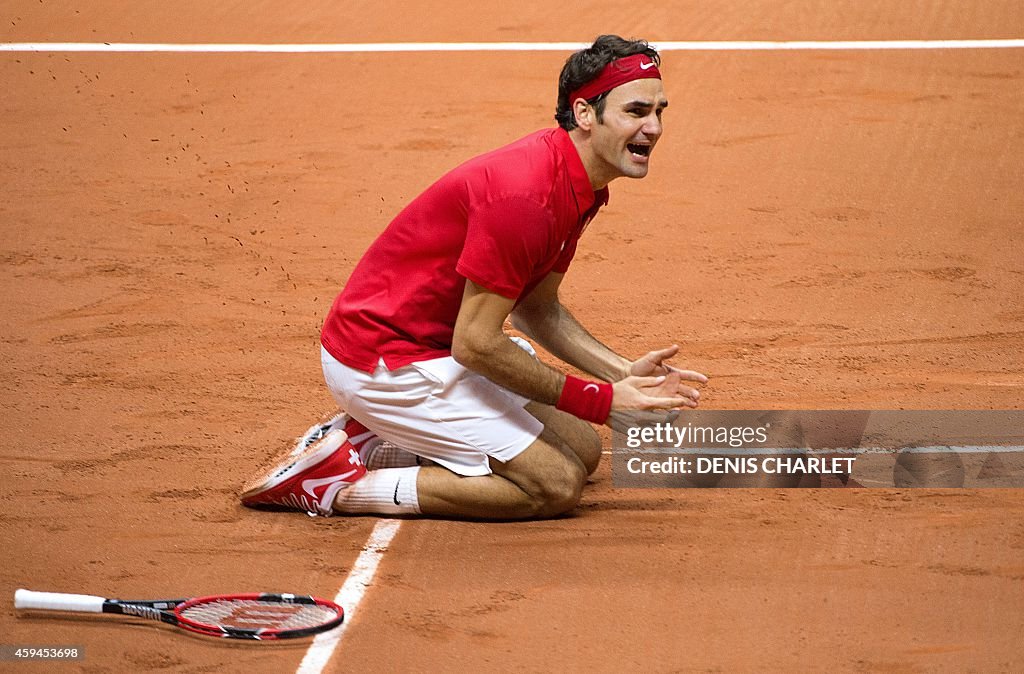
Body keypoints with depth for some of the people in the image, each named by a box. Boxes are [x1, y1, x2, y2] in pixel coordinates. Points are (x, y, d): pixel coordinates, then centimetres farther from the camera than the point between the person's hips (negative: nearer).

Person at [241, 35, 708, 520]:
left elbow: (536, 309, 15)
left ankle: (372, 443, 12)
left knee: (583, 451, 14)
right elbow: (476, 343, -26)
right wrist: (601, 401, -20)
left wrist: (624, 373, 0)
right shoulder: (524, 194, -28)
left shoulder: (582, 187, 4)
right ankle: (338, 487, -9)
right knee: (557, 484, -12)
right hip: (383, 363, -10)